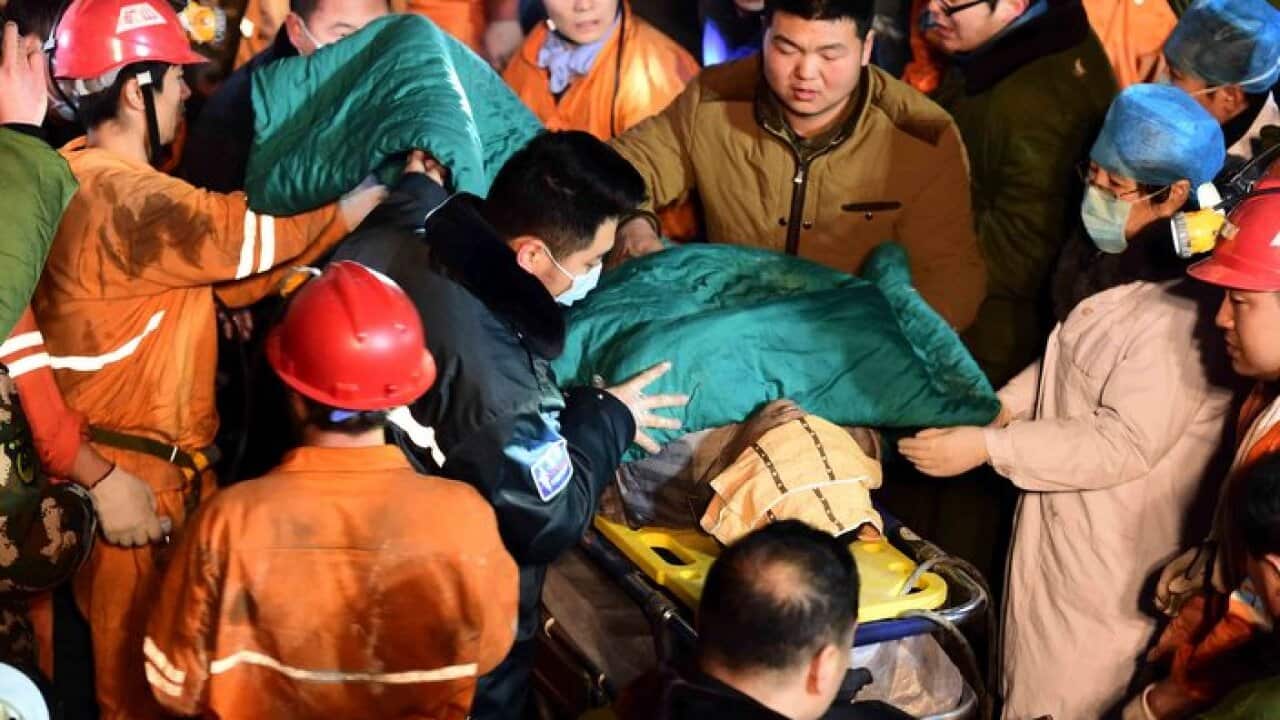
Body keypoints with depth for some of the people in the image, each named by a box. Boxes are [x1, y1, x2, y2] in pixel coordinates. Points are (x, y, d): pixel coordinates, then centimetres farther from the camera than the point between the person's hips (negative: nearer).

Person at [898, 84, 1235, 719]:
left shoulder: (1179, 312, -29)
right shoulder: (1115, 256, 2)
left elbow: (1124, 444, -27)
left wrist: (988, 447, -25)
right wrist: (1005, 404, 2)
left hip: (1111, 554, -9)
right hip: (1063, 520, 9)